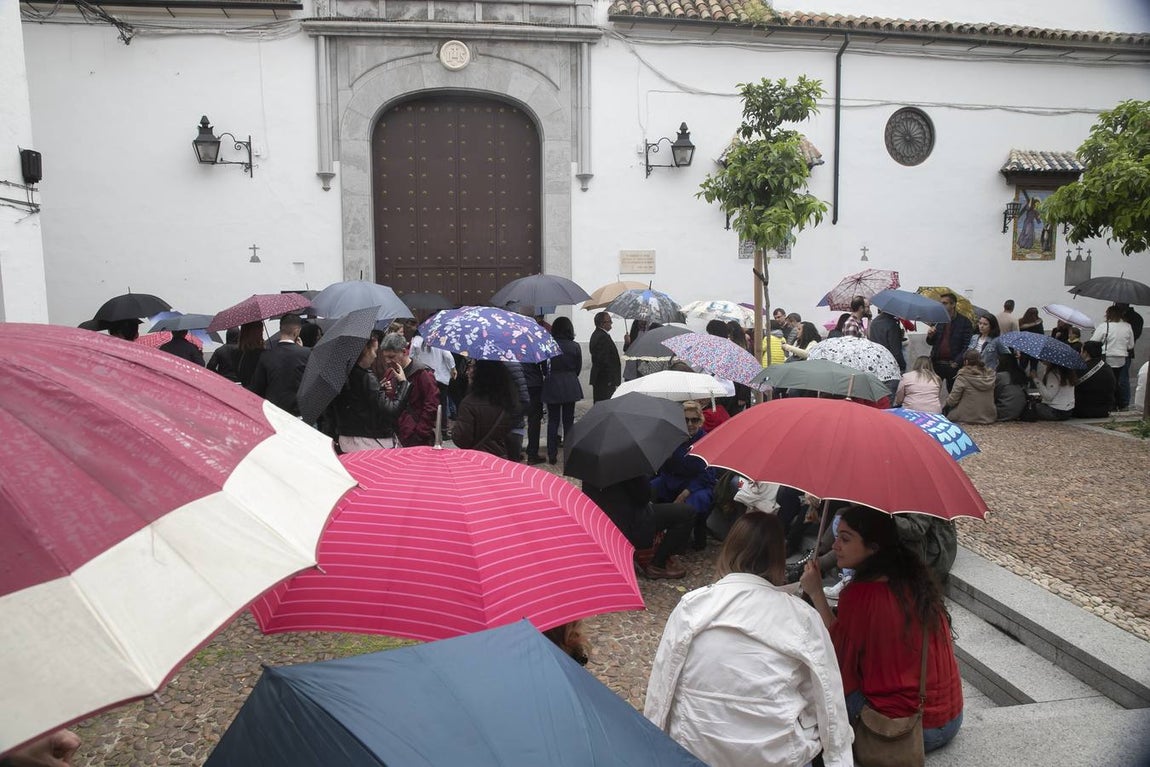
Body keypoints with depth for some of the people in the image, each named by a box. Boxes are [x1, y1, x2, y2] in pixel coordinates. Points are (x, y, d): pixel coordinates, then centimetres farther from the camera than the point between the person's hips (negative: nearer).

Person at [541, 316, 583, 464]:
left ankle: (552, 456, 7)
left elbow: (544, 367, -1)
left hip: (552, 386, -1)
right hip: (570, 387, 1)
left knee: (552, 421, 7)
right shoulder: (575, 347, -5)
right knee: (568, 421, 9)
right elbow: (578, 368, 5)